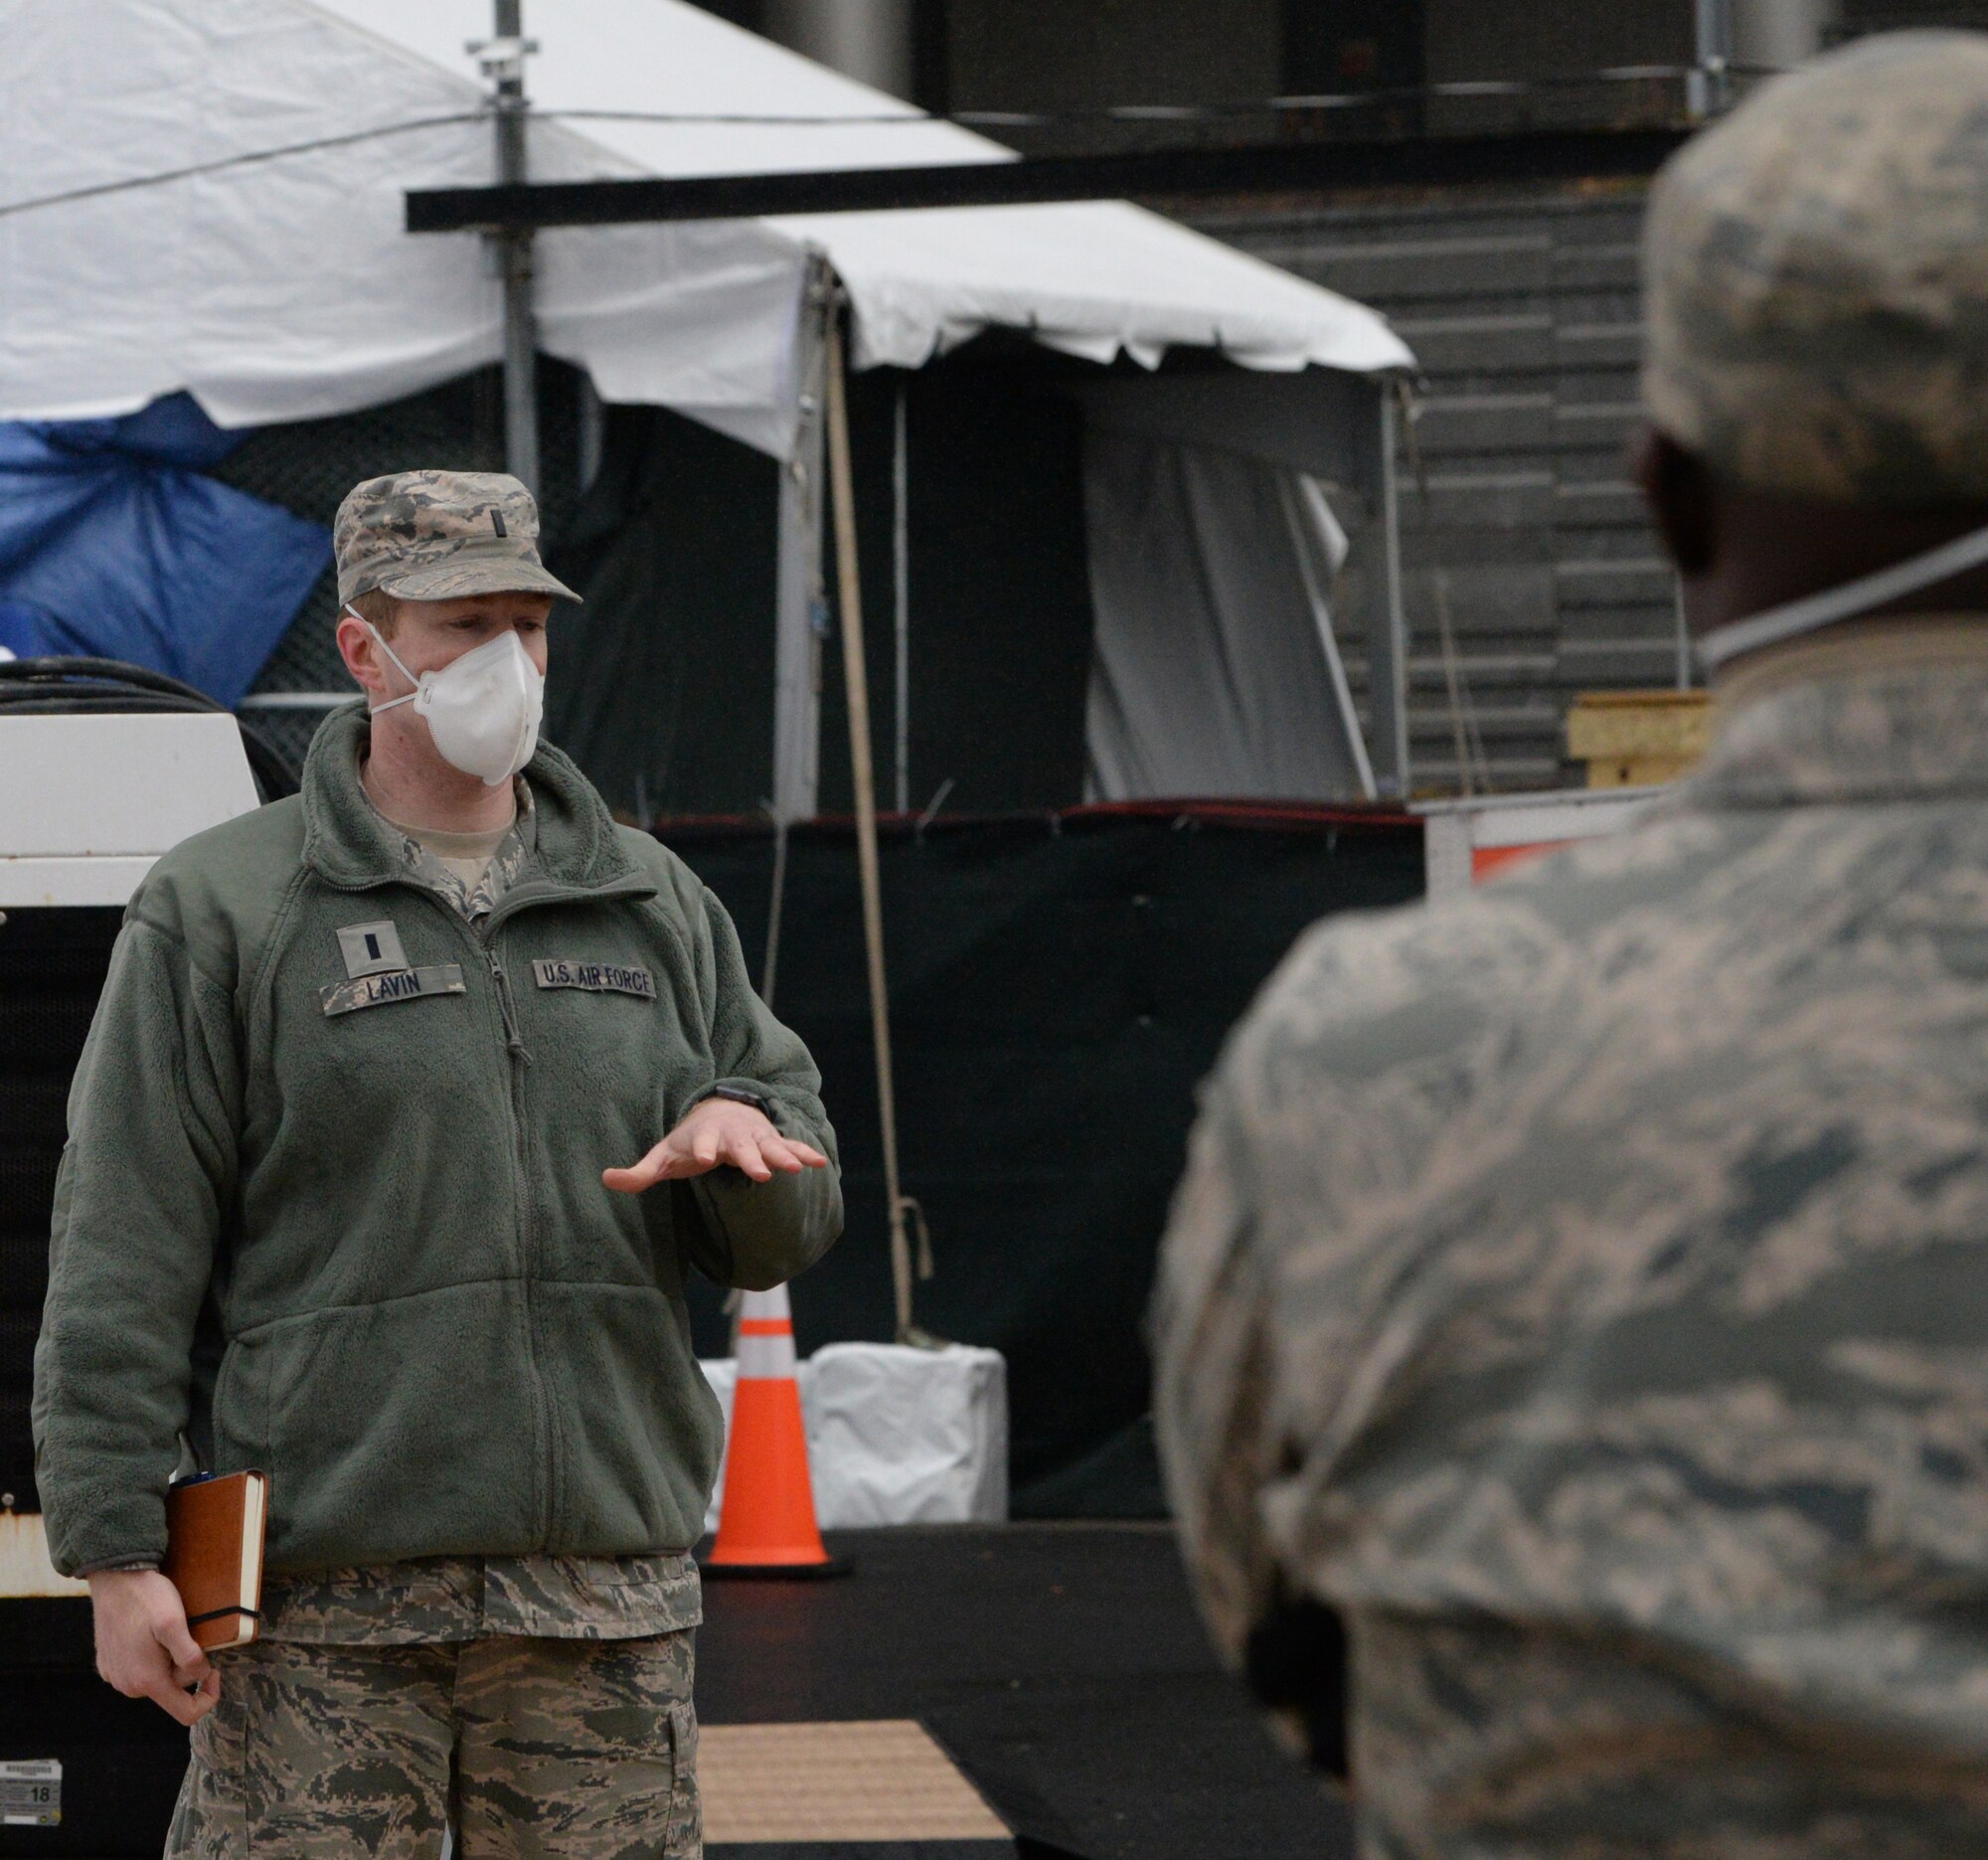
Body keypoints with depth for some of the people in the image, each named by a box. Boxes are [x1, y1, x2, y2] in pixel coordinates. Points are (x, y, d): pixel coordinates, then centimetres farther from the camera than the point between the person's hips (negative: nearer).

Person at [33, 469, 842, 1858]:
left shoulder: (656, 907, 16)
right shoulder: (220, 910, 3)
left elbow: (784, 1235, 17)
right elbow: (123, 1260, -2)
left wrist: (741, 1126, -8)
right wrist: (117, 1555, -10)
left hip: (610, 1585, 4)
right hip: (326, 1603, -4)